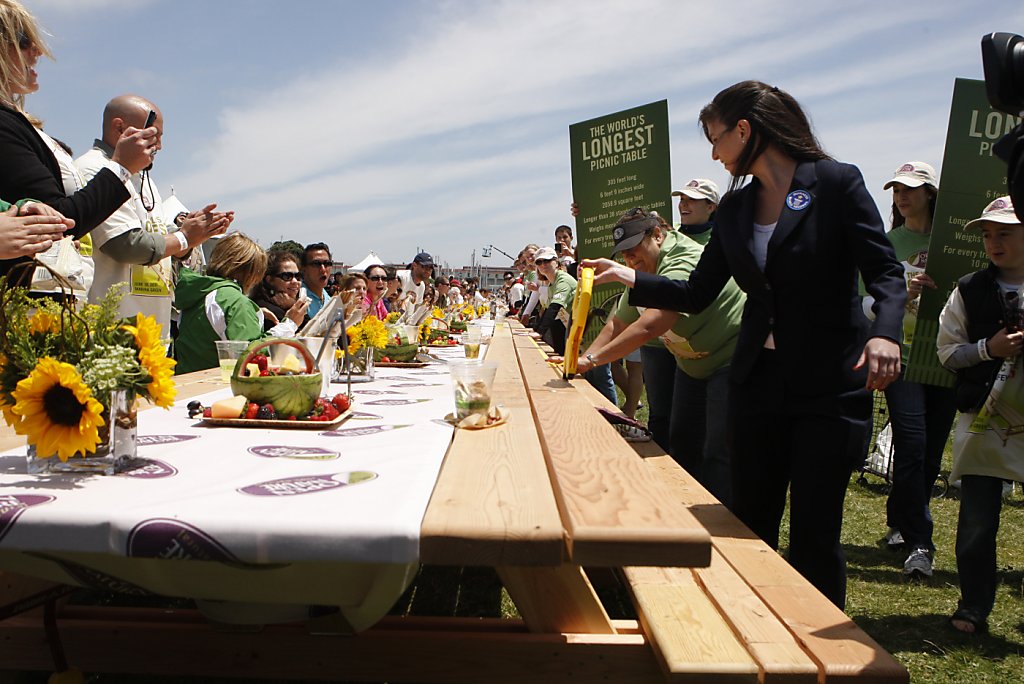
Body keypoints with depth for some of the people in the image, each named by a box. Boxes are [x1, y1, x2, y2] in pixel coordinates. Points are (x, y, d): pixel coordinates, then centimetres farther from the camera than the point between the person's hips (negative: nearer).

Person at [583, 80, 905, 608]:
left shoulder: (836, 183, -6)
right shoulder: (735, 209, 10)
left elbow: (885, 272, -10)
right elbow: (697, 295, 12)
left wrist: (884, 332, -27)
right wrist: (631, 278, 4)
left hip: (830, 385, -5)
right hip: (757, 381, 5)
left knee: (814, 534, 1)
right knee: (750, 529, 11)